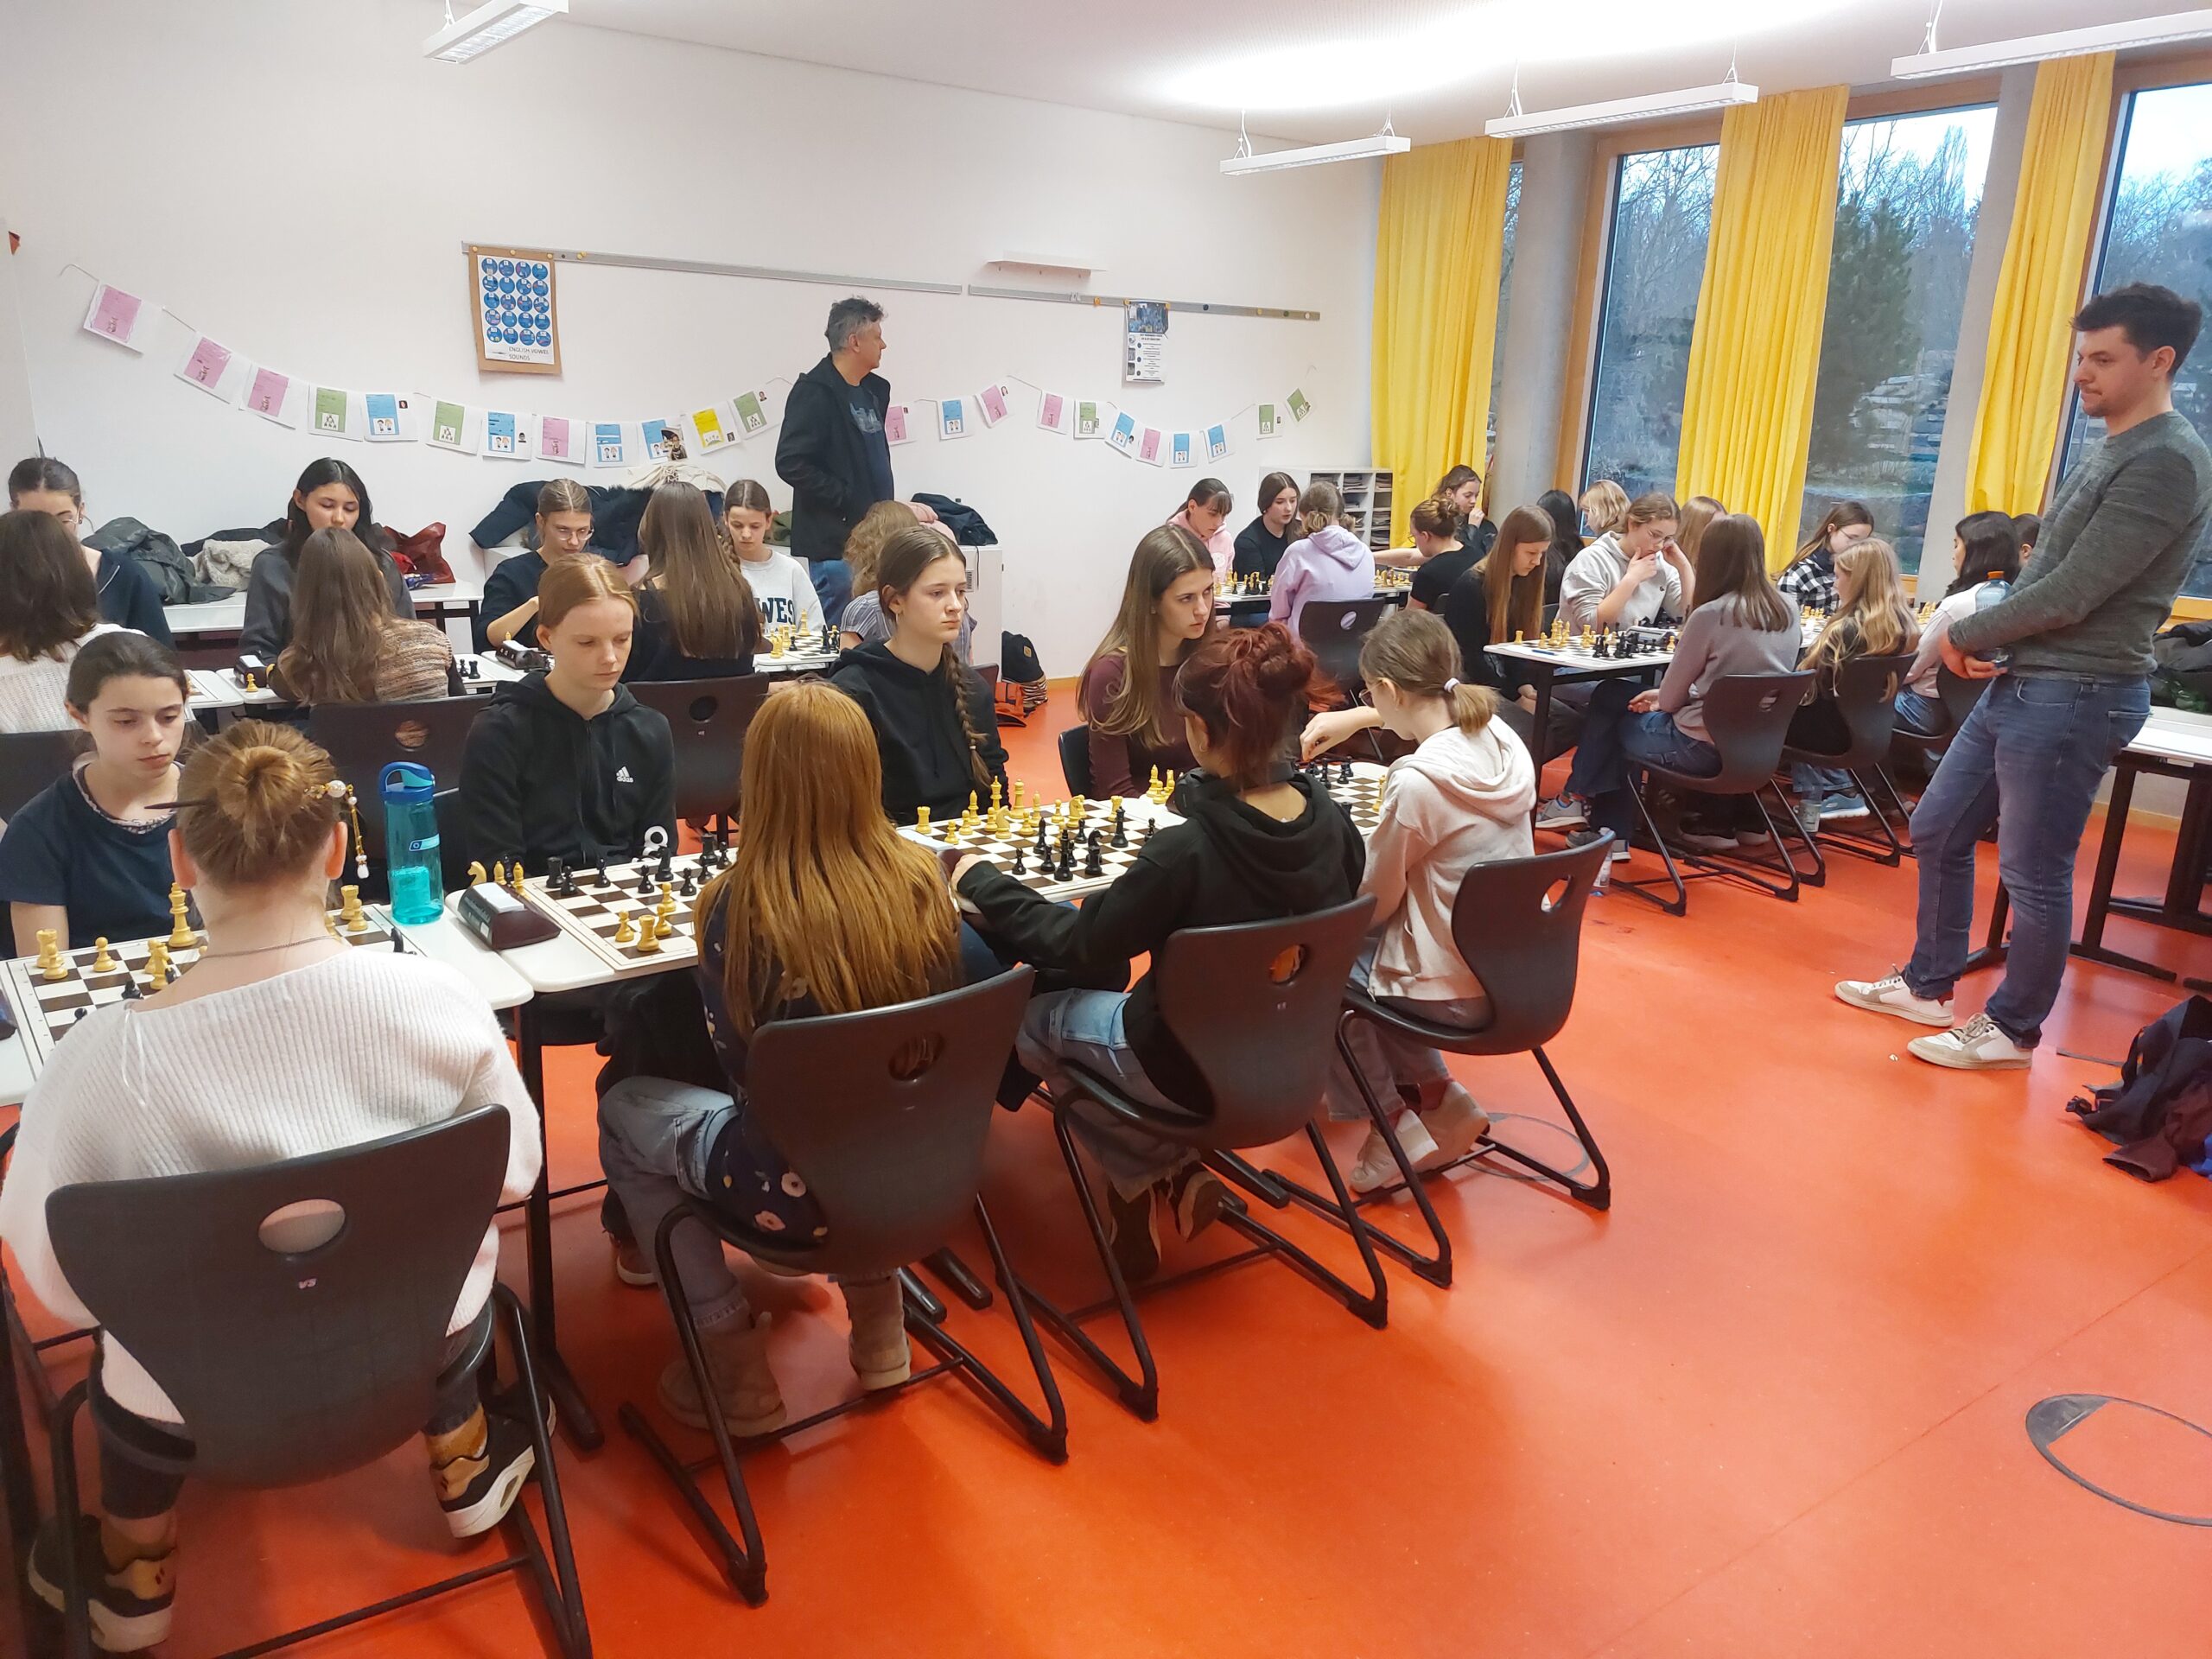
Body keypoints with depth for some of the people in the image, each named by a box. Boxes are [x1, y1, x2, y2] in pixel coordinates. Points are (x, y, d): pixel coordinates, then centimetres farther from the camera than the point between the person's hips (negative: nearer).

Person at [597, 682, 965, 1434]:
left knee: (623, 1109, 21)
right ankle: (874, 1300, 32)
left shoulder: (737, 906, -21)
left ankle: (734, 1362, 21)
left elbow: (742, 1070, -6)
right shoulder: (922, 880, -10)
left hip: (799, 1188, -4)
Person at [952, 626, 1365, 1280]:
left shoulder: (1186, 850, -31)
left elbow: (1074, 944, -18)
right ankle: (1177, 1172, 19)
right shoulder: (1332, 821, -13)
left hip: (1196, 1069, -6)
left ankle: (1147, 1172, 18)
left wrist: (981, 881, -4)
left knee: (1024, 1009, 16)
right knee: (1103, 994, 28)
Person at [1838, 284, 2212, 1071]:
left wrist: (1964, 636, -8)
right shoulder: (2108, 452, 15)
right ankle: (1929, 986, 29)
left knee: (2033, 874, 0)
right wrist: (1987, 641, -2)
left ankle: (2012, 1029, 17)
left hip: (2076, 696, -10)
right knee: (1936, 831, 15)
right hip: (2019, 683, 10)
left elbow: (2070, 595, -21)